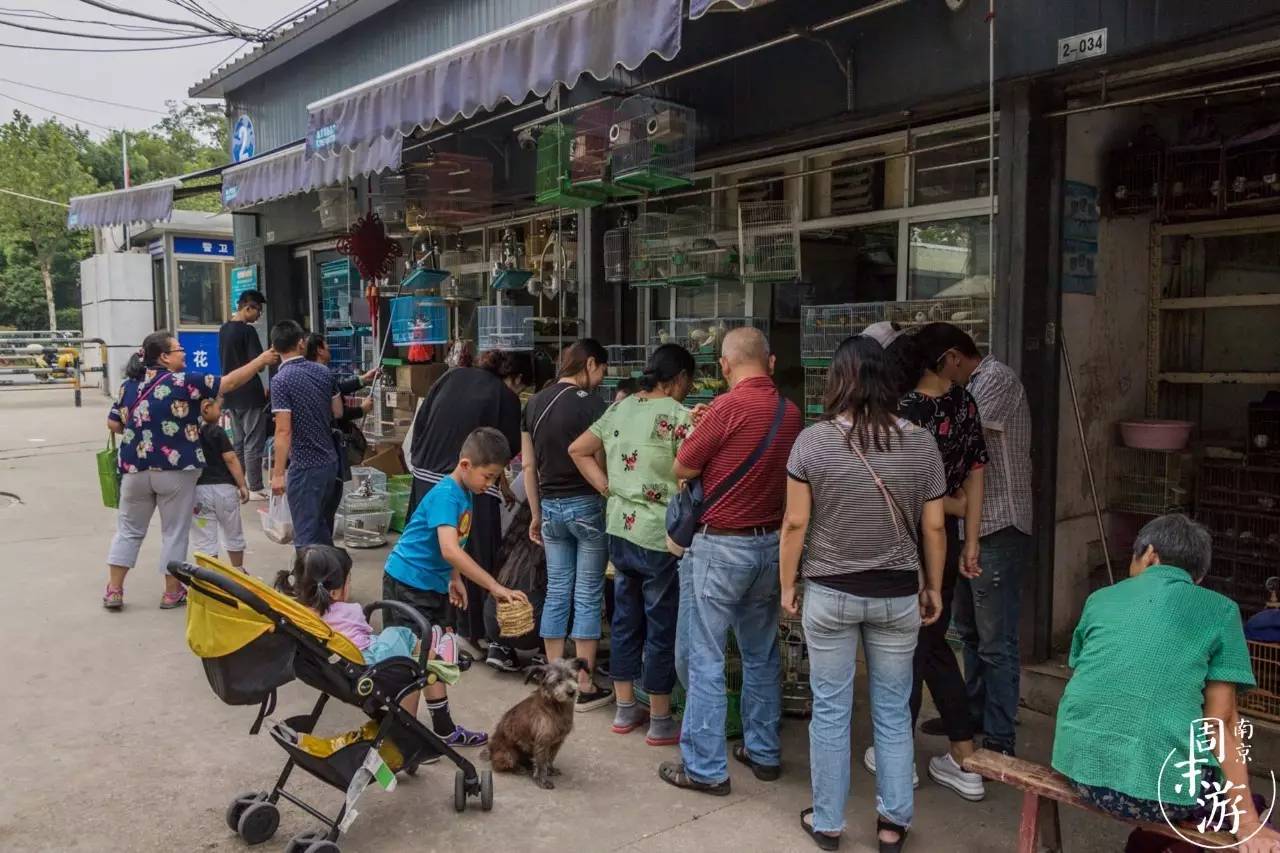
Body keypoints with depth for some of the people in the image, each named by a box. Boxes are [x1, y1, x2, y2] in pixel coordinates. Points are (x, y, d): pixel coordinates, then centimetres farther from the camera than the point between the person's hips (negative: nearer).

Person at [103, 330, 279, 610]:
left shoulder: (129, 385, 6)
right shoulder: (183, 382, -10)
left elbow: (113, 424, 10)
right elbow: (229, 382, -9)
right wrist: (261, 361, -2)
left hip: (135, 468, 5)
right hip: (176, 470, -5)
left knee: (129, 531, 16)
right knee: (174, 532, 8)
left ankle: (113, 591, 16)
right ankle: (172, 593, 16)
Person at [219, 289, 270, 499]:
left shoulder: (223, 329, 11)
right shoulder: (247, 330, -15)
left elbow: (223, 359, 17)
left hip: (231, 394, 8)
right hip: (249, 393, -8)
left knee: (238, 442, 14)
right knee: (254, 443, -3)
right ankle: (255, 488, -1)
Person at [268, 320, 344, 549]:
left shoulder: (281, 380, -14)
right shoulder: (323, 372, 3)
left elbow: (283, 431, -19)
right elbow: (338, 412, 13)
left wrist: (278, 473, -15)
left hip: (305, 465, -6)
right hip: (330, 460, 7)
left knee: (306, 531, 0)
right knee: (323, 524, 22)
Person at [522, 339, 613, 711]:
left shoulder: (535, 403, 8)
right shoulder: (591, 404, -11)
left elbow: (528, 465, 11)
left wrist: (536, 514, 16)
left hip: (550, 506, 6)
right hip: (587, 505, -6)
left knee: (556, 592, 12)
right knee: (588, 596, 2)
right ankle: (585, 687, 7)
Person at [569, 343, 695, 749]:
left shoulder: (620, 408, 8)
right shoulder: (678, 416, -14)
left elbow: (577, 449, 14)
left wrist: (608, 489, 10)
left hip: (619, 529, 7)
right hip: (659, 535, -7)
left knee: (626, 618, 17)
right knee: (663, 626, 5)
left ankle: (625, 709, 29)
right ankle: (660, 722, 17)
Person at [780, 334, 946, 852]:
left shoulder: (813, 441, -10)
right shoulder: (921, 443, -4)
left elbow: (795, 524, -8)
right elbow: (933, 528, 0)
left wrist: (787, 584, 5)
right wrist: (934, 587, 14)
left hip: (830, 594, -1)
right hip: (898, 595, 2)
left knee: (830, 710, 11)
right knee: (893, 712, 15)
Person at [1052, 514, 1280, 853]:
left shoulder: (1101, 599, 12)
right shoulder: (1219, 610, 4)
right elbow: (1221, 721, -2)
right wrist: (1247, 824, 0)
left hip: (1079, 767, 5)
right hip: (1160, 785, -4)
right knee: (1247, 801, 27)